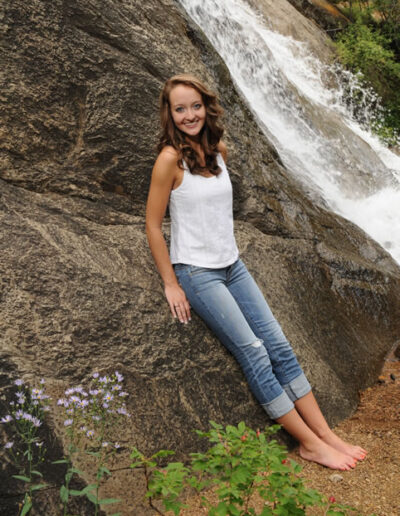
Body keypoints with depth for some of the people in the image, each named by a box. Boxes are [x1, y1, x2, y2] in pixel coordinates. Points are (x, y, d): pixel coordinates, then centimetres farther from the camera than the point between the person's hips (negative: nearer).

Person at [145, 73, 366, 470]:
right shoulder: (170, 158, -14)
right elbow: (152, 225, -12)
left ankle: (326, 434, 8)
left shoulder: (218, 150, 7)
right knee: (253, 352, -11)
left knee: (279, 347, 1)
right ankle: (308, 443, 0)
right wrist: (171, 285, -11)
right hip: (195, 272, -7)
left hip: (232, 266, 7)